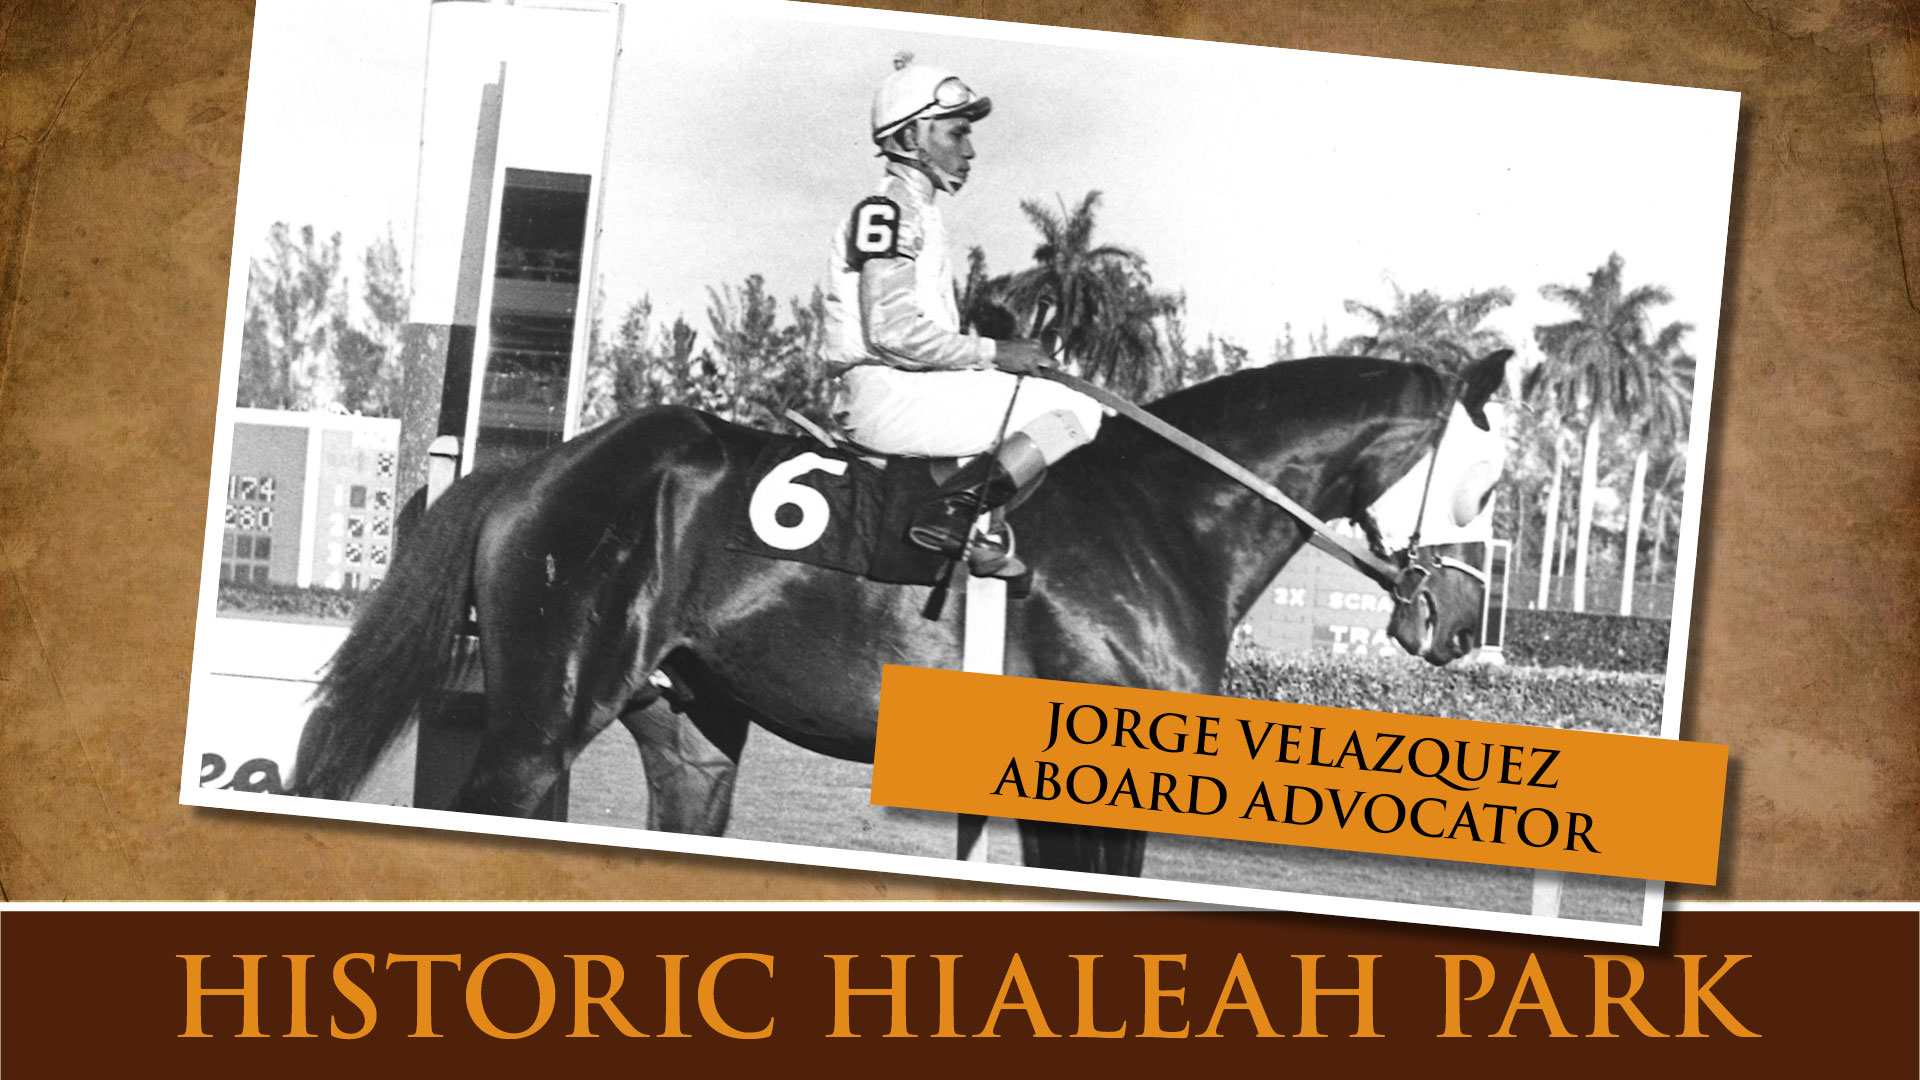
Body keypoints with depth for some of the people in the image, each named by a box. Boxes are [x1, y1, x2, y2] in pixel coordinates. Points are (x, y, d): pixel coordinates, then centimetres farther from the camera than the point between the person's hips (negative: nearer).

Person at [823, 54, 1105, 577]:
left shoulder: (916, 212, 21)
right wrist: (992, 352, -13)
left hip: (911, 389, 10)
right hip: (889, 396, -10)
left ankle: (980, 530, 1)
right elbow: (891, 331, -20)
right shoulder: (888, 210, -10)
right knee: (1077, 410, -11)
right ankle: (951, 511, -22)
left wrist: (1000, 356, 10)